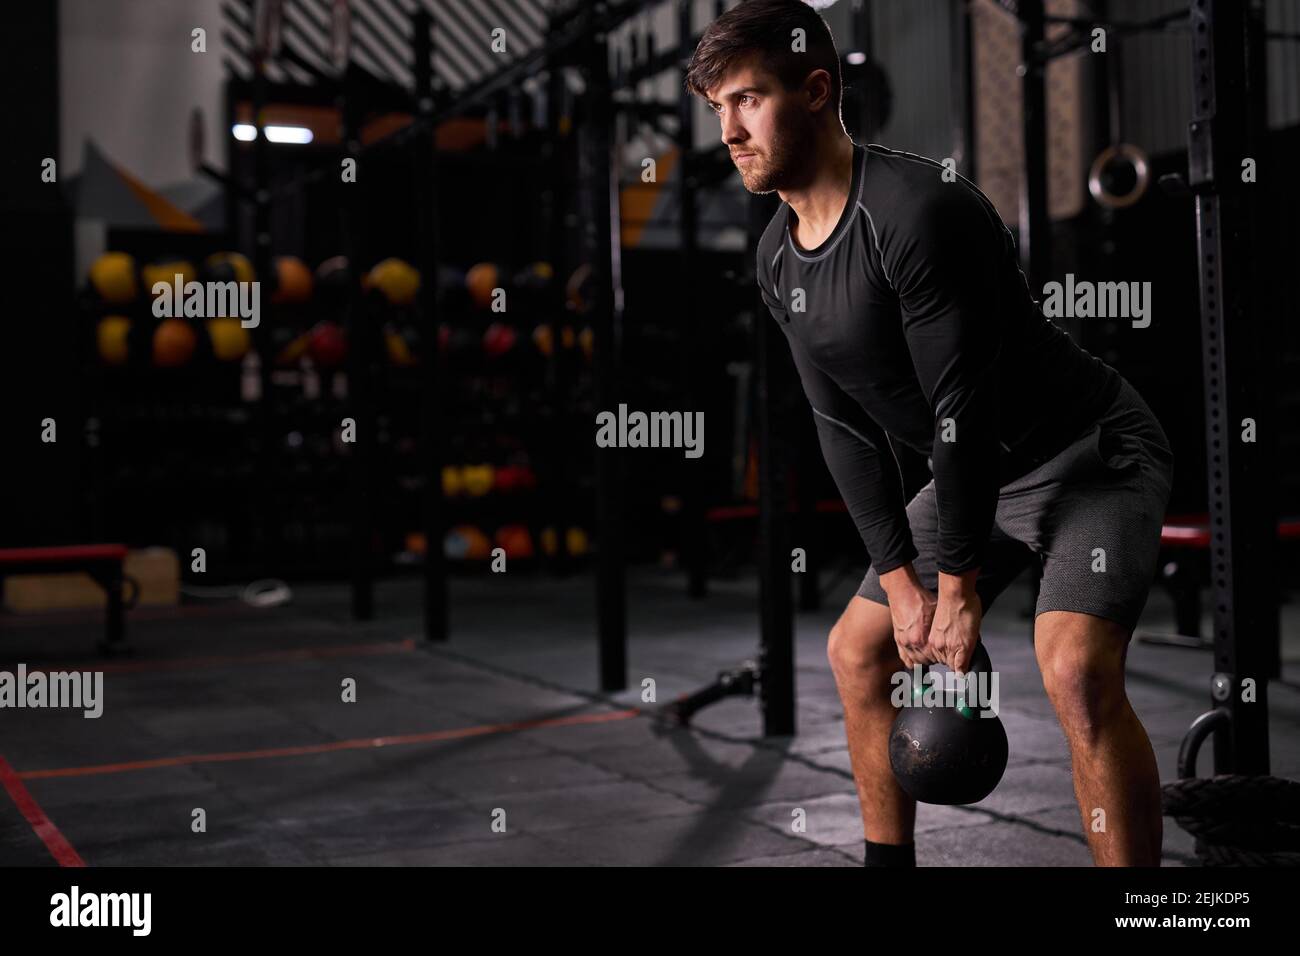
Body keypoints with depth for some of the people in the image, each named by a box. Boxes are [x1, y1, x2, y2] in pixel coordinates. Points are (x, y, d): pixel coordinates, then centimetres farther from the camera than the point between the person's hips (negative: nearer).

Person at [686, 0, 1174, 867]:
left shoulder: (918, 210, -28)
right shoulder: (780, 258, 0)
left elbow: (966, 411, -26)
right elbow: (847, 428, 1)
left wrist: (960, 590, -19)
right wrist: (900, 583, -4)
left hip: (1092, 452, -9)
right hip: (979, 470, 9)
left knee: (1075, 667, -28)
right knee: (857, 651, 11)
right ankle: (889, 862, 26)